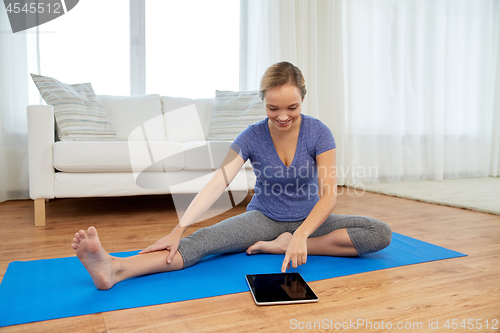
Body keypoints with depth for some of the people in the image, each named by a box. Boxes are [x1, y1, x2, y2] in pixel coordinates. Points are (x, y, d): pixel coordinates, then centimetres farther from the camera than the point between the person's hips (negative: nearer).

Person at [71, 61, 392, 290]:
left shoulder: (318, 132, -15)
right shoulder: (252, 136, -13)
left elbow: (329, 194, -18)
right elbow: (217, 184, -24)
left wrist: (300, 235, -35)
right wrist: (178, 229, -37)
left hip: (308, 220, 1)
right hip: (264, 218, -1)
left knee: (381, 234, -22)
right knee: (206, 239, -28)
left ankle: (284, 245, -28)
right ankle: (115, 268, -45)